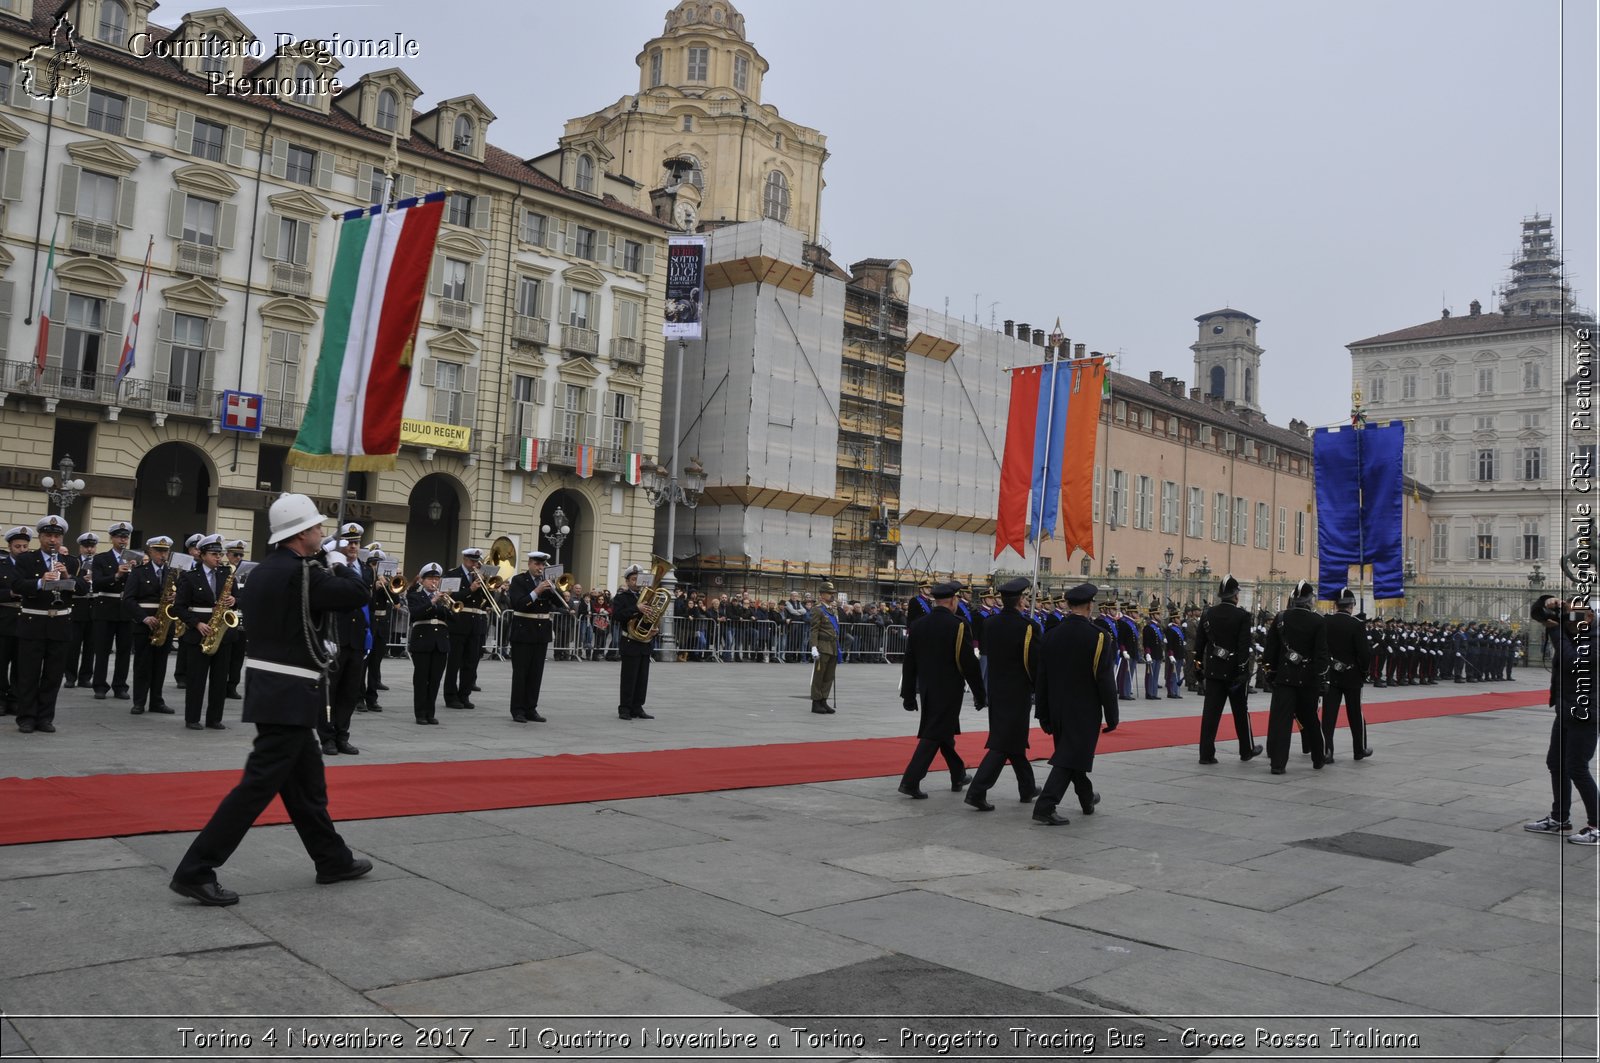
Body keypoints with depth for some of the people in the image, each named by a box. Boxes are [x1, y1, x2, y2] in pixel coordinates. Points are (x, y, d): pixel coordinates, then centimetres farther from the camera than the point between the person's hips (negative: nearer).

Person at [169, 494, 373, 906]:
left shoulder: (264, 571, 11)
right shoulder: (300, 571, -17)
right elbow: (357, 594, -14)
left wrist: (326, 572, 14)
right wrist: (340, 565, 3)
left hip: (272, 687, 10)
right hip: (289, 693, -10)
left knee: (306, 779, 17)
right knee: (260, 783, -6)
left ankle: (333, 860, 27)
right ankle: (195, 871, -3)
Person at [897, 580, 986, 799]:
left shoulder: (918, 626, 3)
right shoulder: (958, 626, -13)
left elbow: (909, 664, 6)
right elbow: (969, 664, -14)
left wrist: (908, 695, 11)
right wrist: (980, 694, -5)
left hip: (927, 689, 6)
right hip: (949, 690, -6)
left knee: (944, 731, 20)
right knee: (934, 735, -4)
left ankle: (958, 776, 34)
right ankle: (910, 781, -11)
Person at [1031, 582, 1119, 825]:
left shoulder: (1051, 637, 0)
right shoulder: (1099, 638, -14)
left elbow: (1041, 680, 3)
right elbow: (1106, 681, -14)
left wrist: (1043, 715, 10)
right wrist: (1112, 716, -6)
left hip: (1058, 709, 6)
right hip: (1085, 712, -6)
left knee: (1073, 753, 21)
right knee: (1069, 758, -4)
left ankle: (1087, 799, 39)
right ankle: (1044, 807, -13)